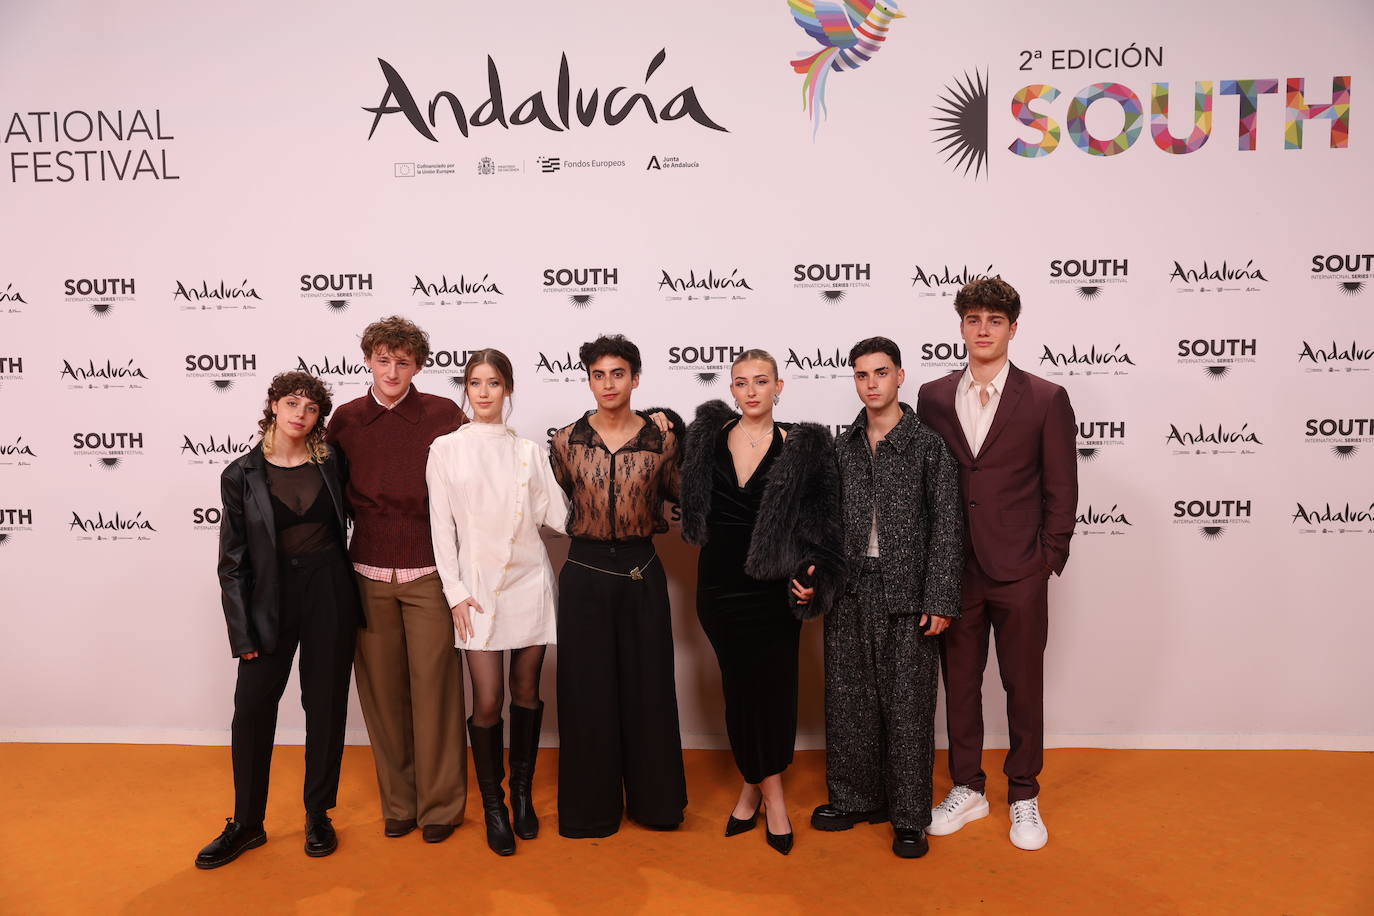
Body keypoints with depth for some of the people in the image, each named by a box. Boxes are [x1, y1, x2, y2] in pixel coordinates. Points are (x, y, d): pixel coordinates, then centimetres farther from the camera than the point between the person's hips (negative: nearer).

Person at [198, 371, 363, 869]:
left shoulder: (331, 461, 1)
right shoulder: (241, 474, -2)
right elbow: (233, 559, -1)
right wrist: (242, 632, -5)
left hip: (329, 592, 1)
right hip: (270, 597, -1)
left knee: (326, 705, 8)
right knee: (252, 707, 1)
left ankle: (318, 817, 24)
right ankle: (246, 824, 20)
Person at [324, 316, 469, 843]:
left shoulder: (444, 416, -3)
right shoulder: (346, 420, 5)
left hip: (430, 573, -2)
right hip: (369, 576, 3)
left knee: (434, 687, 1)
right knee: (381, 690, 9)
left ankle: (440, 804, 18)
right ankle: (397, 803, 25)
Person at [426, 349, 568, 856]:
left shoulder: (529, 451, 5)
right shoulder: (446, 449, 1)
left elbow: (557, 514, 3)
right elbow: (442, 526, 0)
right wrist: (455, 592, -4)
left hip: (530, 581, 2)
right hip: (478, 584, -1)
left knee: (526, 691, 8)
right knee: (487, 701, -2)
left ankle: (523, 793, 26)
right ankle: (493, 804, 17)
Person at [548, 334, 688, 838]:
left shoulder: (661, 438, -3)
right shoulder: (566, 440, -1)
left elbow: (677, 494, 11)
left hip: (641, 574, 0)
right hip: (585, 575, 0)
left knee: (647, 688, 8)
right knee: (587, 691, 7)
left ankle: (653, 799, 26)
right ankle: (592, 805, 23)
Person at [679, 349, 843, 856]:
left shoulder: (804, 447, -6)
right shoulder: (707, 436, 2)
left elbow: (819, 521, -4)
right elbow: (689, 500, 19)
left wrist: (813, 577, -13)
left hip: (772, 587, -2)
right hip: (719, 586, 2)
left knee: (772, 687, 1)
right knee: (740, 686, 8)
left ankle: (757, 785, 23)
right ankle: (766, 789, 25)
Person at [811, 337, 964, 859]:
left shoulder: (929, 445, -4)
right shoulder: (842, 447, 9)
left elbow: (946, 527, -6)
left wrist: (940, 600, -10)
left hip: (906, 594, -4)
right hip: (850, 591, 4)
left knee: (908, 705, 3)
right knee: (848, 700, 11)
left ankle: (909, 816, 17)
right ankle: (855, 798, 28)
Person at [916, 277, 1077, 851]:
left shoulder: (1046, 399, -2)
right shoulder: (932, 397, 5)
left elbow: (1061, 490, 0)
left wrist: (1048, 560, -5)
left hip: (1019, 573, -2)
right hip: (953, 572, 2)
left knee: (1024, 687, 10)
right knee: (959, 683, 12)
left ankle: (1024, 798, 28)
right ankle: (967, 790, 30)